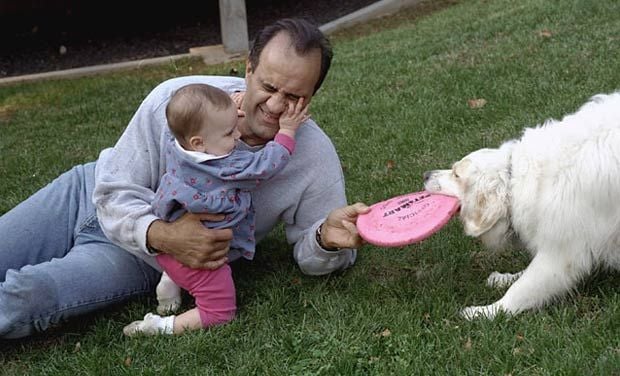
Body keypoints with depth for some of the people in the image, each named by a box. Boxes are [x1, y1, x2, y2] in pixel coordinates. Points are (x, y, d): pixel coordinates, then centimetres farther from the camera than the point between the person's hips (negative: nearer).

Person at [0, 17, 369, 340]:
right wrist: (162, 235, -38)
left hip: (142, 260, -2)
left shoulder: (316, 158, -22)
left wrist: (328, 239, -37)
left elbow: (312, 258, -12)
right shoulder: (175, 98, -24)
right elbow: (115, 193, -17)